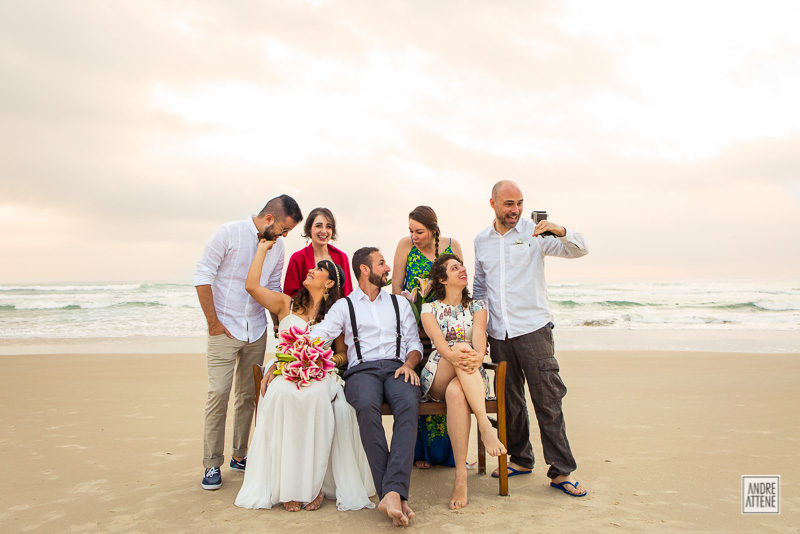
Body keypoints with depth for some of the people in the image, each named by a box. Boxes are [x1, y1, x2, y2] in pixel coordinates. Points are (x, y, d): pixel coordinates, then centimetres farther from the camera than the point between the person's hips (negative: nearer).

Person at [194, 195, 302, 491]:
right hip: (225, 329, -5)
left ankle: (239, 456, 21)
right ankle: (212, 464, 4)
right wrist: (213, 322, -10)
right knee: (219, 393, -8)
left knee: (248, 395, 8)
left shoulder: (277, 246, 6)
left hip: (257, 331, 5)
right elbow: (203, 275, -9)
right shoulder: (229, 233, -9)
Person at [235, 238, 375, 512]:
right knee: (281, 394, -34)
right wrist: (263, 248, 12)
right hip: (284, 373, 1)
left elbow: (343, 353, 15)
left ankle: (314, 483, -25)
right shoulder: (286, 304, 17)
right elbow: (251, 285, 4)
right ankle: (288, 485, -26)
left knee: (318, 397, -35)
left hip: (319, 377, 0)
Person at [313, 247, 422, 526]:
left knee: (409, 403, -35)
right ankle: (393, 495, -36)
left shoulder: (400, 303, 27)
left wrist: (409, 364, -2)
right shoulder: (345, 306, 19)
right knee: (367, 404, -38)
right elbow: (316, 337, 7)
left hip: (397, 368, 2)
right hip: (362, 369, -2)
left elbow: (414, 343, 21)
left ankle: (393, 492, -44)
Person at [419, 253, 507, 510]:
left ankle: (461, 476, -42)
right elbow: (438, 340, -10)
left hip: (472, 377, 1)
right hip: (437, 379, -1)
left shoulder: (477, 306, 16)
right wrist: (453, 355, -35)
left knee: (456, 392, -39)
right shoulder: (429, 308, 11)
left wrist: (478, 356, -32)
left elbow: (479, 336, -5)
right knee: (462, 347, -37)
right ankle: (485, 425, -46)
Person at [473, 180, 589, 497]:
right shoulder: (481, 241, 12)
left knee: (548, 398, -6)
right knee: (509, 400, 11)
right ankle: (521, 459, 26)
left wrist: (560, 231, -28)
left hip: (533, 328, -4)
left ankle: (561, 471, 3)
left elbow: (579, 249, -7)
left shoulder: (534, 232, 1)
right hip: (499, 334, 4)